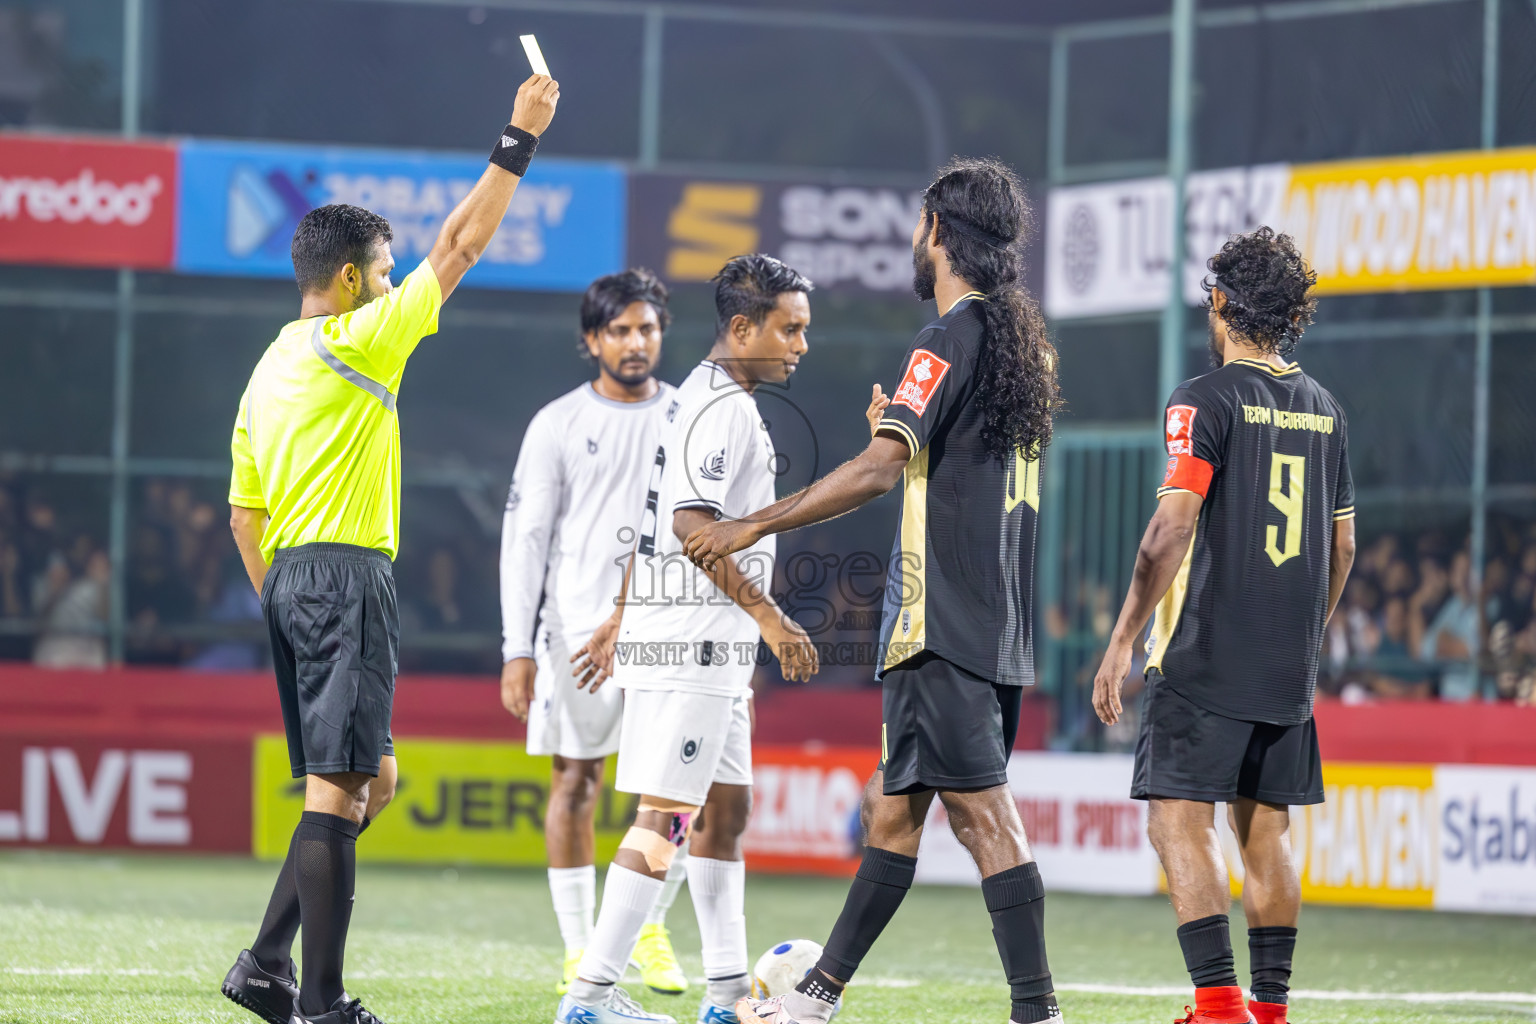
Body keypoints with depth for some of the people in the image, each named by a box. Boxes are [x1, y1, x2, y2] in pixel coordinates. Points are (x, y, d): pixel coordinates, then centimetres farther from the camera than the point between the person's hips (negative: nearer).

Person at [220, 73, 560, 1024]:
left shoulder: (269, 371, 17)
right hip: (346, 572, -9)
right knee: (339, 787, -10)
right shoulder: (356, 341, -7)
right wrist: (519, 142, 0)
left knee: (366, 783, 14)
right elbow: (460, 248, -6)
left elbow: (245, 517, 19)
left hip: (291, 580, 9)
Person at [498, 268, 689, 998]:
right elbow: (524, 538, 1)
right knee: (575, 780, -1)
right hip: (579, 627, -1)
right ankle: (580, 951, 5)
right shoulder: (559, 425, 3)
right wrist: (518, 649, -6)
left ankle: (652, 931, 13)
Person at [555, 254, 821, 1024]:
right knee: (665, 814, -11)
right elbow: (692, 523, -24)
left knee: (725, 808, 13)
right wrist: (770, 615, -24)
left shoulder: (698, 401, 18)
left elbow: (656, 519, 24)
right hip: (692, 643, -11)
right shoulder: (722, 407, -14)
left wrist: (619, 620, 29)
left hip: (712, 649, 11)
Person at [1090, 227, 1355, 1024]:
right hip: (1287, 672, 7)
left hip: (1206, 659, -7)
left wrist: (1123, 639, -14)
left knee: (1179, 821, -7)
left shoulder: (1208, 399, -8)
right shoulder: (1323, 408, 13)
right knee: (1265, 830, 12)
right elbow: (1342, 547, 18)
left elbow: (1173, 527, -16)